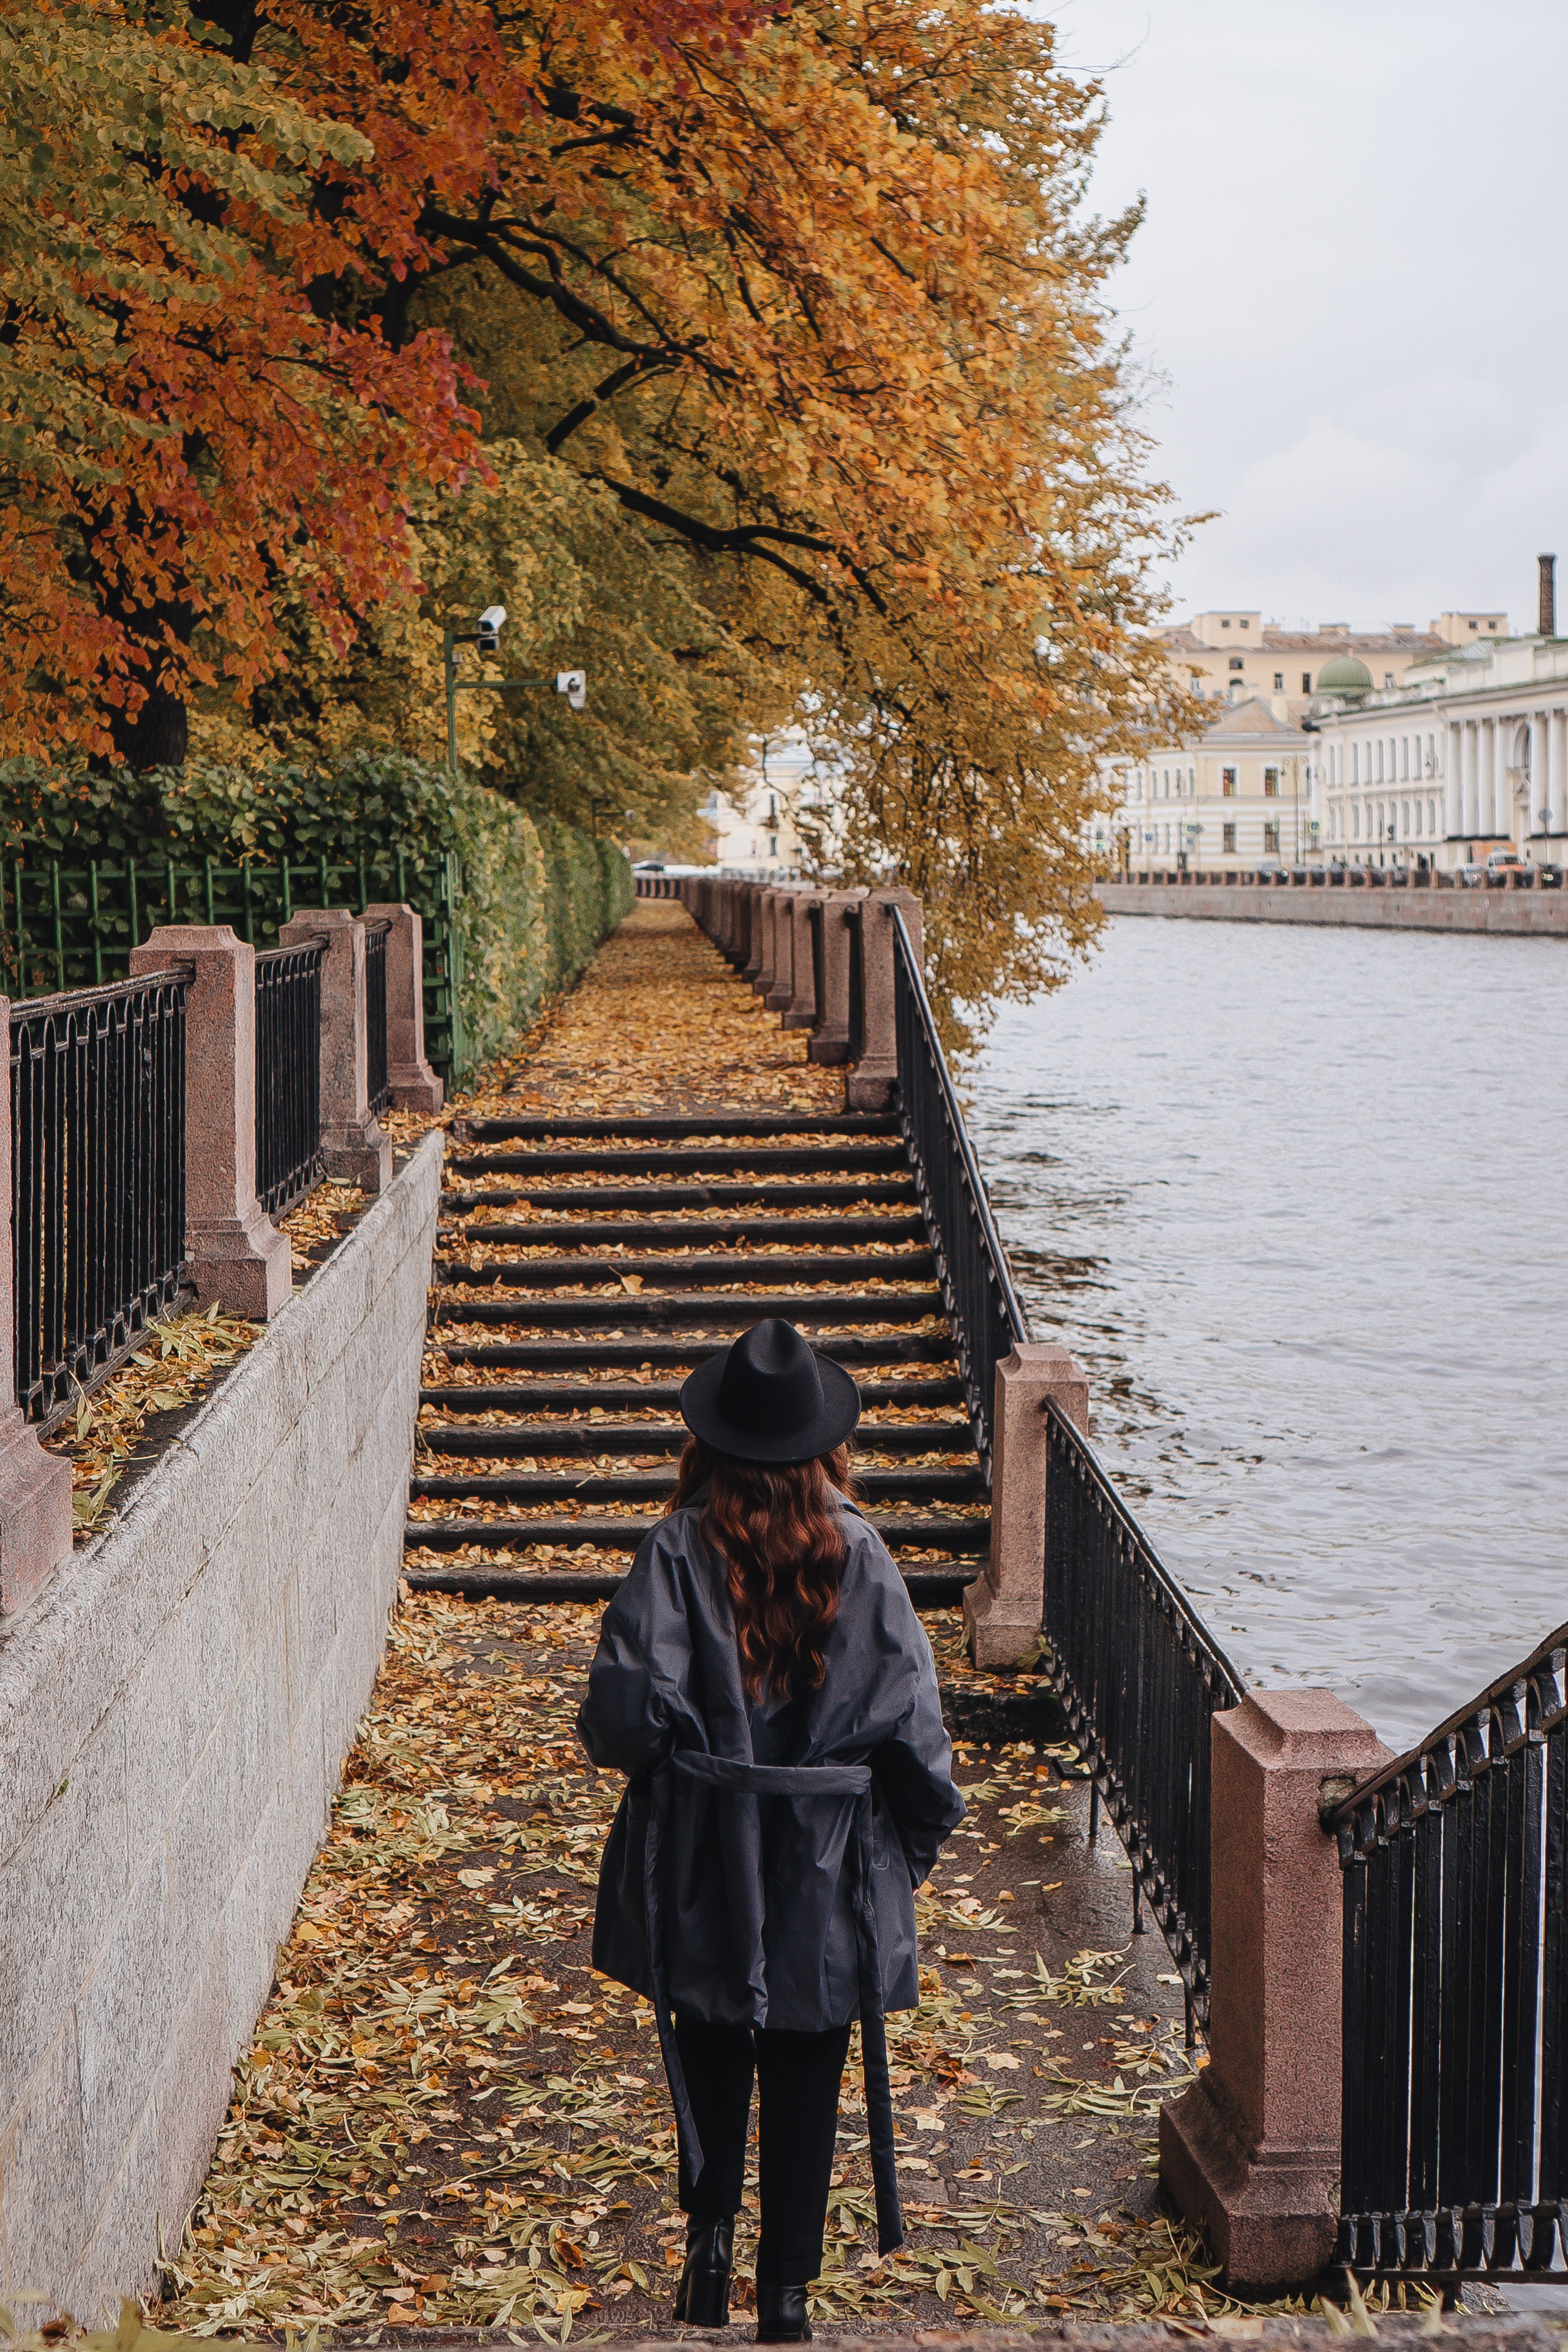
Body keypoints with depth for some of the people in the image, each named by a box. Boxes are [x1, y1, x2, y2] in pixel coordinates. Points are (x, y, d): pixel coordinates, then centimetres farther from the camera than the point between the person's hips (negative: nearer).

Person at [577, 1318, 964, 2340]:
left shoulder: (680, 1549, -11)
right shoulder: (859, 1553, -9)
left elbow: (629, 1707, -18)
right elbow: (910, 1720, -9)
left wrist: (631, 1749, 5)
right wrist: (922, 1836, 5)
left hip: (704, 1861, 0)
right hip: (830, 1869, 0)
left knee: (713, 2062, 22)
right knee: (808, 2081, 11)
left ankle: (711, 2236, 12)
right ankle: (788, 2293, 14)